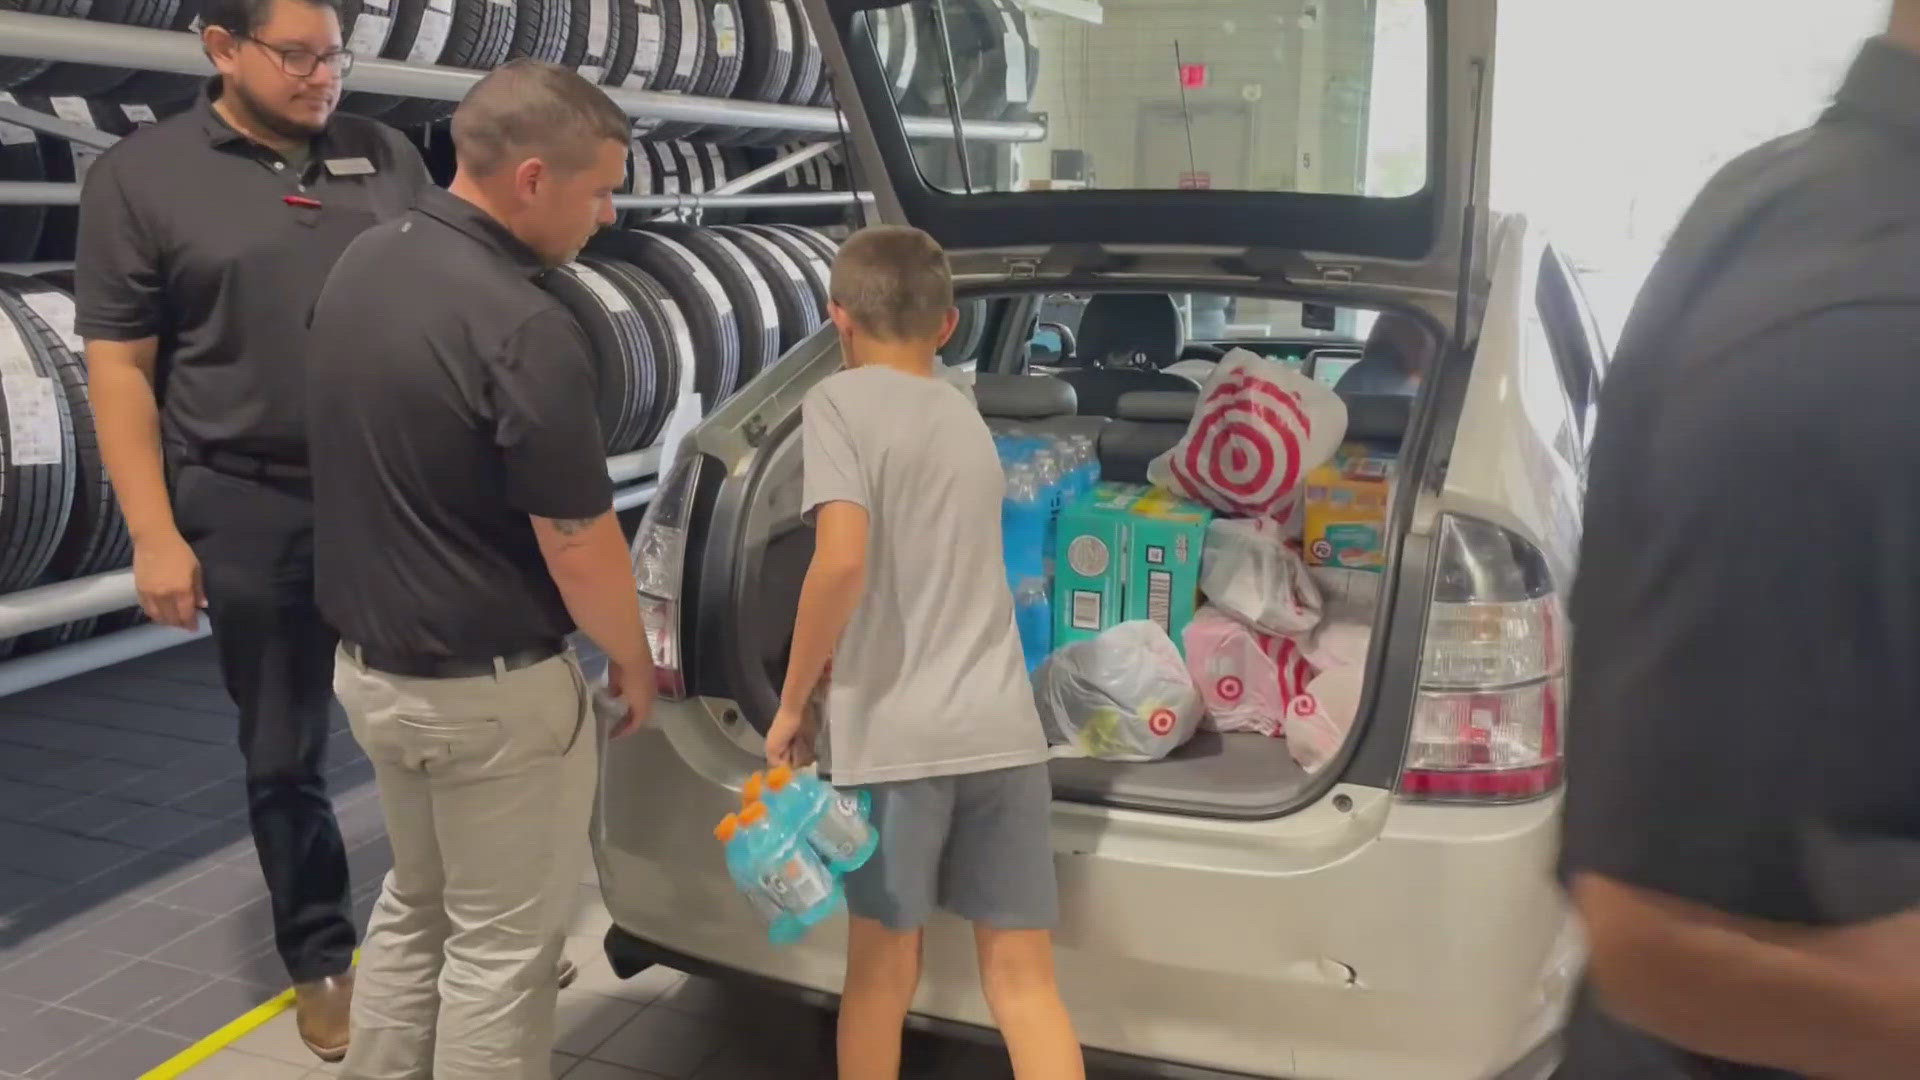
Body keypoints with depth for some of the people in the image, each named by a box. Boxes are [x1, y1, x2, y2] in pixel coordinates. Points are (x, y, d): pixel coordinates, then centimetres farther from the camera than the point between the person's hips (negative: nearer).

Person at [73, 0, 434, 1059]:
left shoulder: (386, 157, 6)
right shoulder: (139, 175, -1)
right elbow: (120, 368, -3)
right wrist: (154, 533, -9)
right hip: (250, 511, -2)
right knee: (284, 756, 10)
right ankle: (321, 956, 28)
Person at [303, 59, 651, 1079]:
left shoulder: (360, 264, 1)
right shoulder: (522, 331, -26)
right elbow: (578, 546, -20)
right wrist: (632, 658, -2)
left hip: (369, 659, 9)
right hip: (490, 689, -8)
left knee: (415, 905, 26)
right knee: (500, 942, 10)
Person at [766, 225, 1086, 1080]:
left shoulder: (840, 401, -4)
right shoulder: (965, 416, 17)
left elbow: (843, 561, -19)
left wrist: (792, 706, -7)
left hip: (895, 729, -5)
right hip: (1001, 726, 5)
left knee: (883, 967, 13)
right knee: (1022, 974, 10)